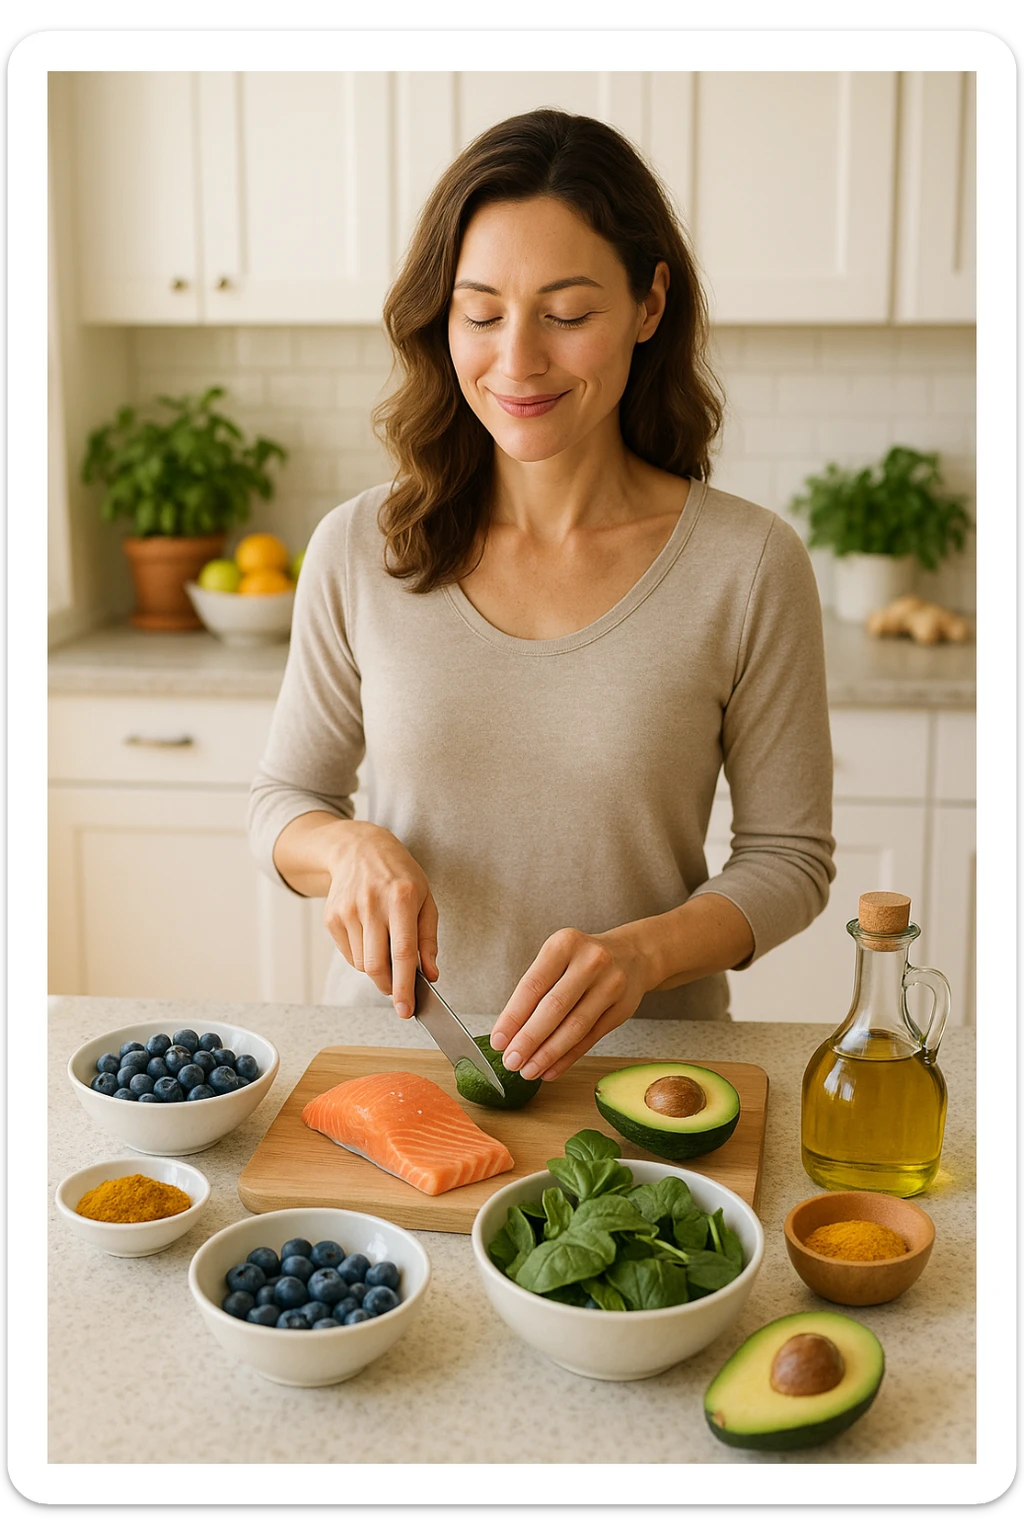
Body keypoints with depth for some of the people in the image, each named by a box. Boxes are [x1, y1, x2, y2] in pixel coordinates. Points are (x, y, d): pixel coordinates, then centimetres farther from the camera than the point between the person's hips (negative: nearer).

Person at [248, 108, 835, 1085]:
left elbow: (789, 855, 0)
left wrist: (644, 952, -18)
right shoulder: (357, 550, -1)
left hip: (638, 1060, -1)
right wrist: (352, 848, -13)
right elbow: (284, 798, 9)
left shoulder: (748, 565, -7)